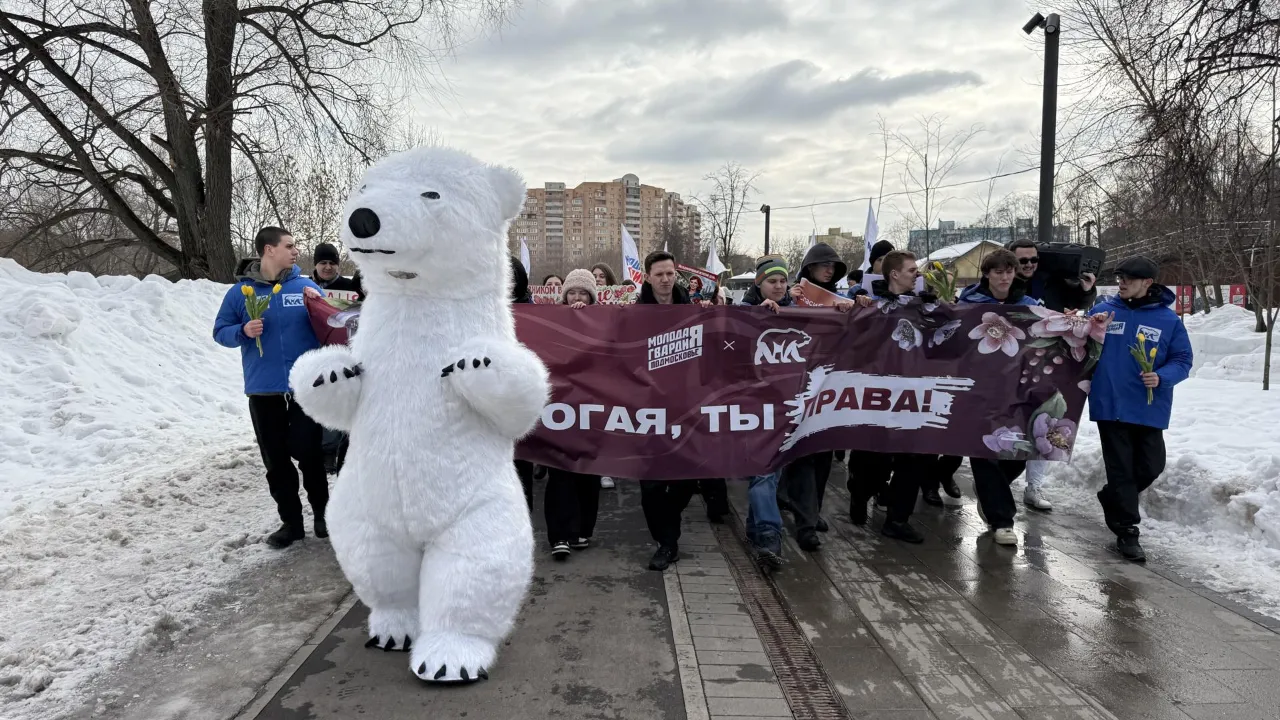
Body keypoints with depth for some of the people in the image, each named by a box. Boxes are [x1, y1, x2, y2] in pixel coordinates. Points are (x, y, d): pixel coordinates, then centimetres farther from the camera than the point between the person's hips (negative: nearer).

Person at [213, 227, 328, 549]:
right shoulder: (240, 292, 2)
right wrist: (243, 331, -13)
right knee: (276, 460, 8)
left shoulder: (306, 285, 3)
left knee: (309, 453, 1)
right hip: (264, 391, 1)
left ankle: (322, 513, 19)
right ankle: (291, 521, 20)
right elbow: (220, 332, 5)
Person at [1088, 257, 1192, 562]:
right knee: (1121, 469, 3)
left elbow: (1182, 360, 2)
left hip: (1149, 409, 1)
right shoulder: (1102, 310, 2)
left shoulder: (1169, 319, 0)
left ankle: (1113, 498, 38)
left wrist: (1161, 377, -18)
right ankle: (1127, 531, 11)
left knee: (1151, 467, 11)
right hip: (1110, 405, -1)